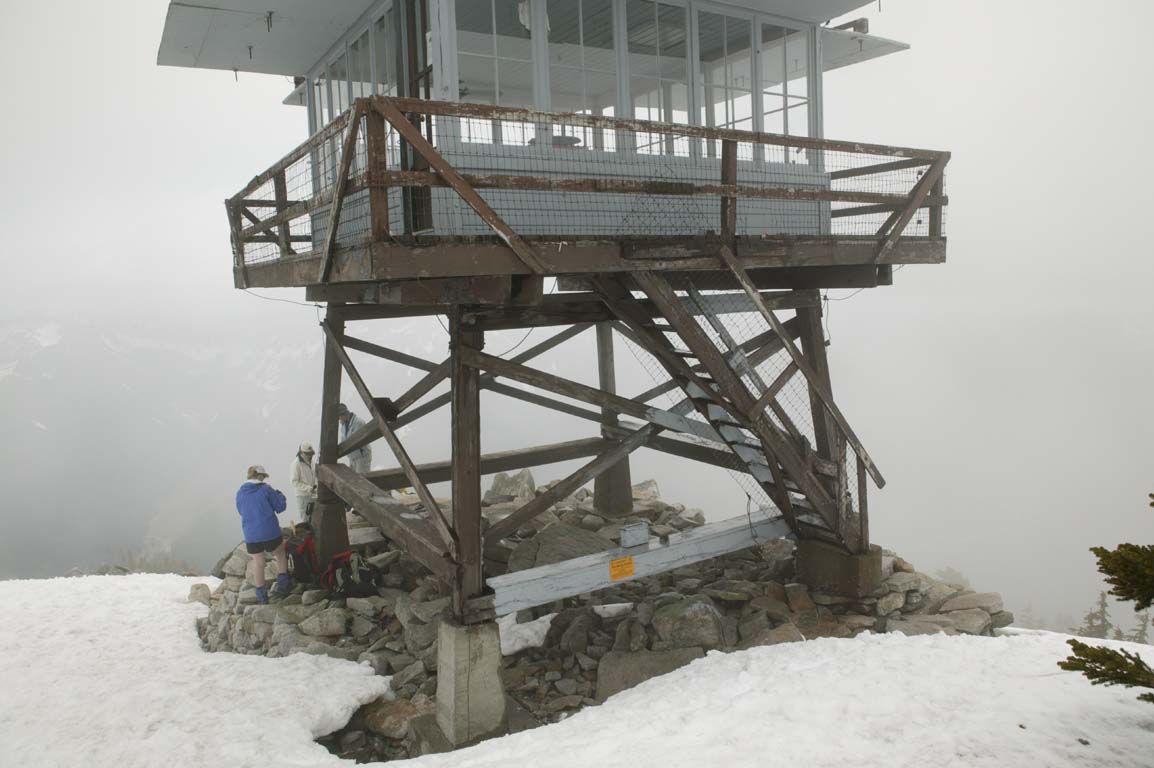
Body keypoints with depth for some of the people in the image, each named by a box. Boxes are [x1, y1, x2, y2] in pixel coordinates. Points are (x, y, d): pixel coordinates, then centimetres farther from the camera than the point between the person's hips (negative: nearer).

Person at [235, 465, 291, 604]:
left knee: (258, 563, 11)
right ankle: (282, 586, 18)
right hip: (270, 532, -3)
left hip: (251, 536, 3)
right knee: (281, 556, 19)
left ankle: (261, 595, 16)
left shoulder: (240, 493, 3)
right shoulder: (266, 489, -9)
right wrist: (279, 495, 14)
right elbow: (280, 507, -4)